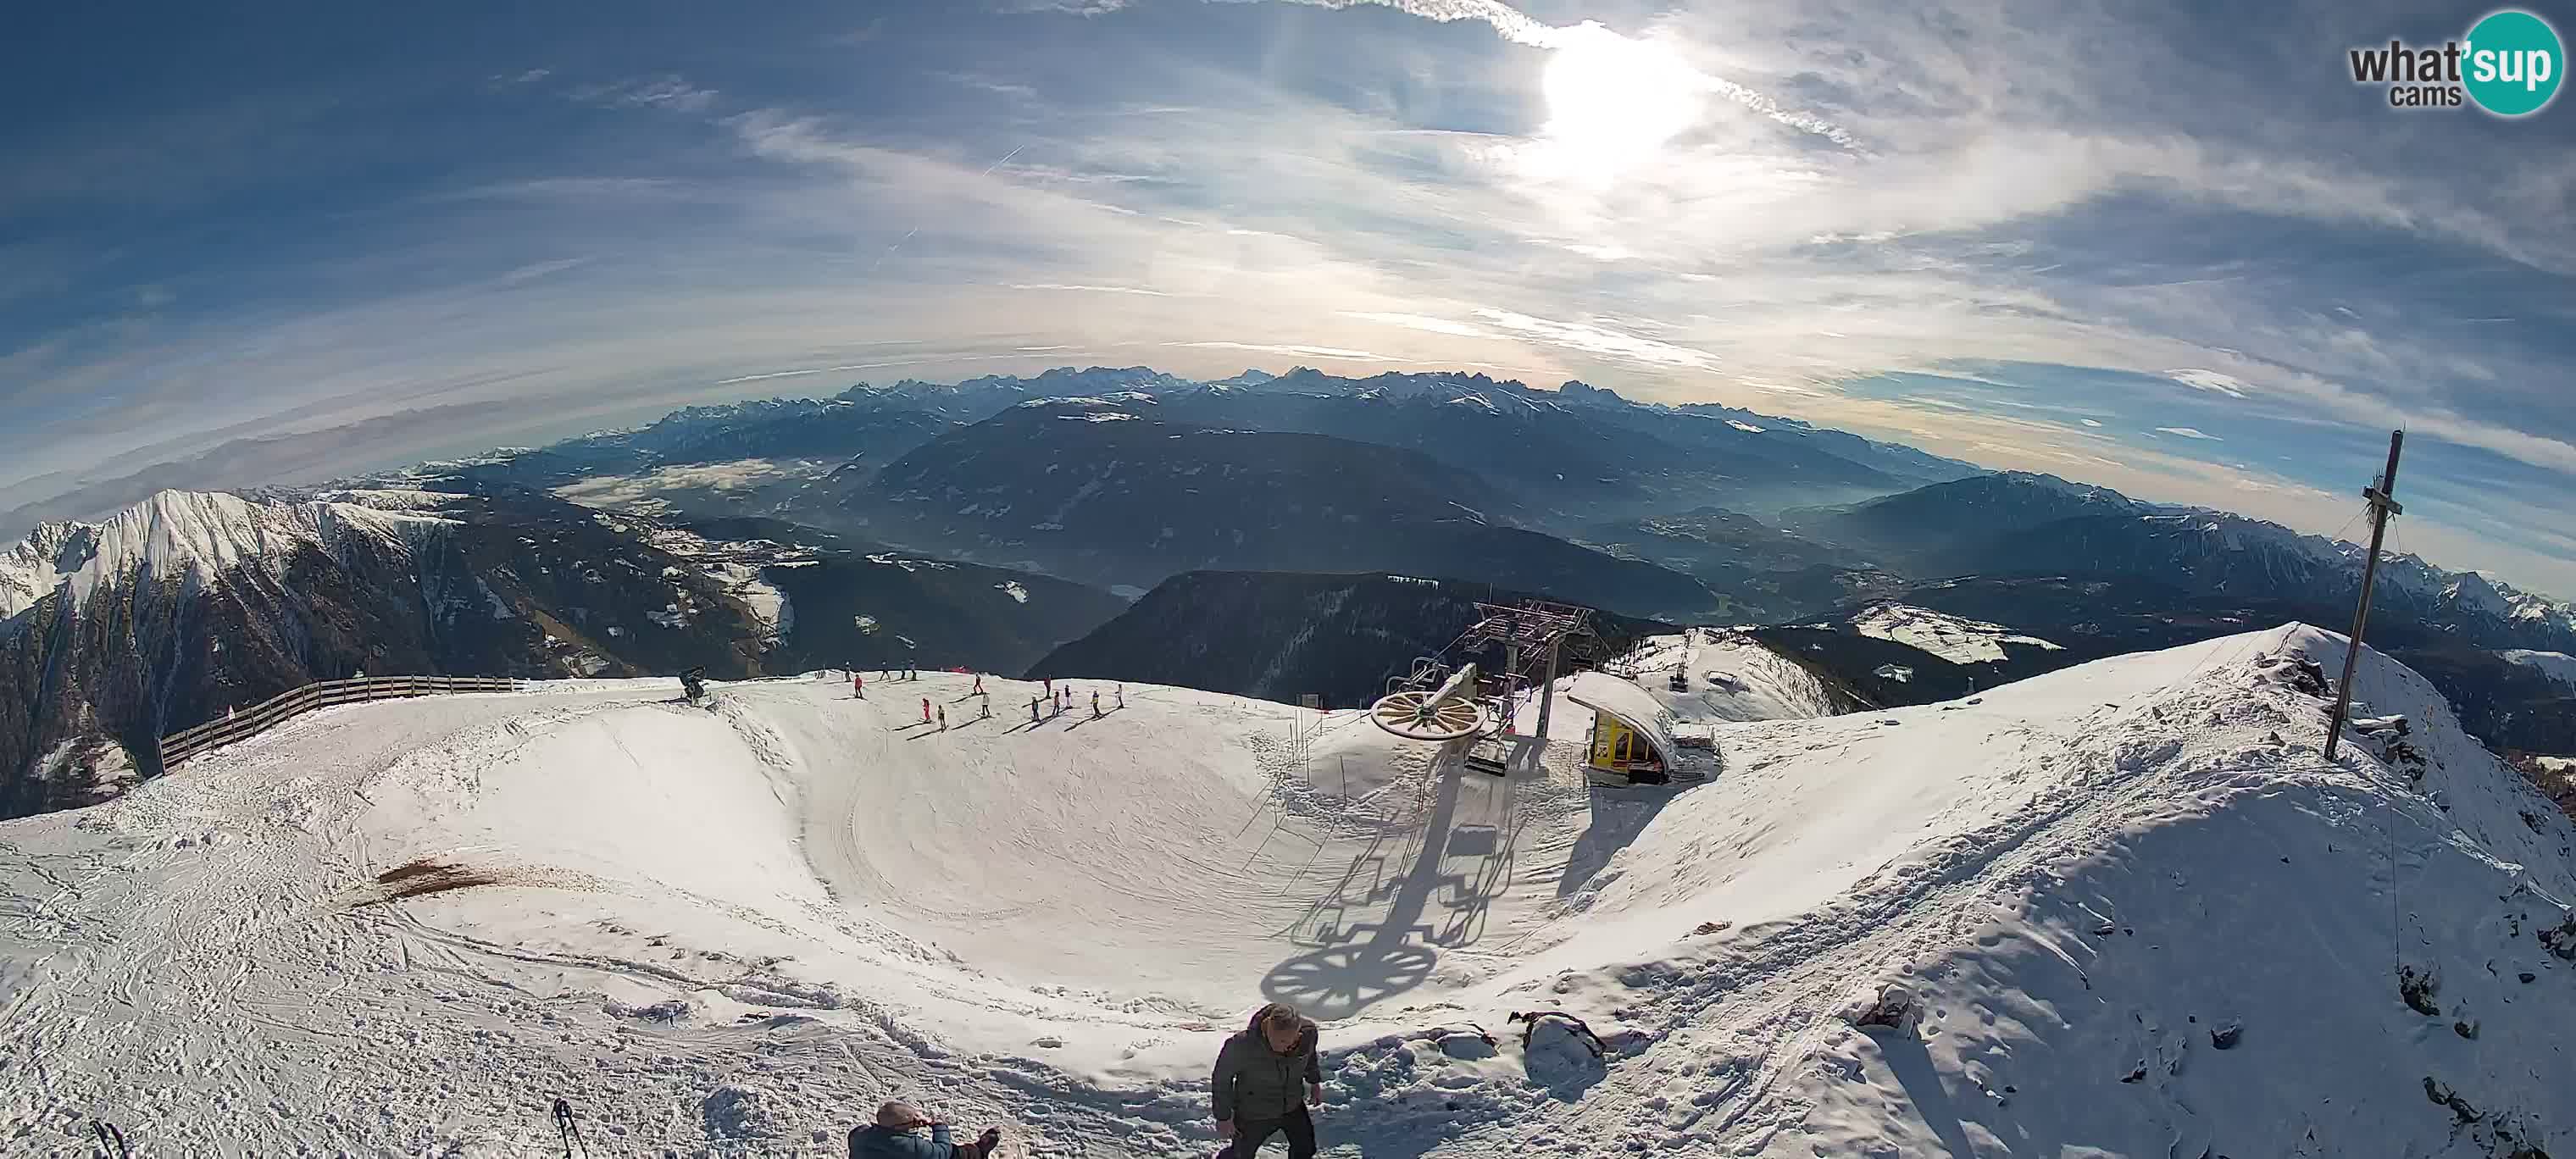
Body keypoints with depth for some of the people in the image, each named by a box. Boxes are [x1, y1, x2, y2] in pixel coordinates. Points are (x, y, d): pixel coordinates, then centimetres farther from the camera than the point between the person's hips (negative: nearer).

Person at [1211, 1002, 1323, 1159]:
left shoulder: (1308, 1031, -27)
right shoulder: (1242, 1045, -39)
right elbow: (1222, 1078, -19)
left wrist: (1315, 1082, 14)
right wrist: (1223, 1117, -11)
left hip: (1293, 1106, 4)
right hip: (1254, 1115, -3)